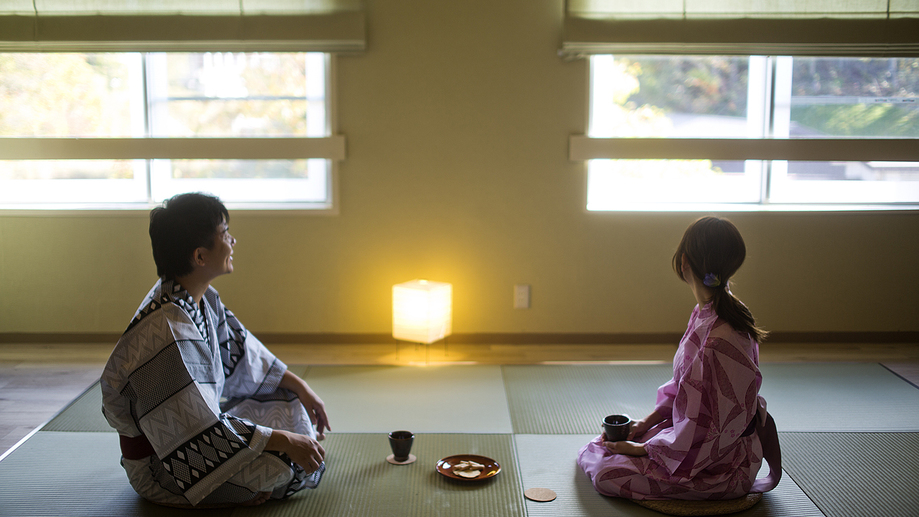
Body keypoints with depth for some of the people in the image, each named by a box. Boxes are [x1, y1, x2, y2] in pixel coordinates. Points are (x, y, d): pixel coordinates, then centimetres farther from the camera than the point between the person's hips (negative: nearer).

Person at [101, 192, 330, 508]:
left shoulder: (201, 298, -4)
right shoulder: (168, 333, -34)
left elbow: (238, 347, 12)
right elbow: (204, 429, -32)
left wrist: (299, 386, 8)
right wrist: (285, 441, -27)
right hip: (159, 467, -9)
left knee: (291, 407, 11)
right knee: (288, 464, -20)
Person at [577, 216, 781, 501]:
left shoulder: (718, 343, -33)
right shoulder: (706, 315, -3)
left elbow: (699, 437, -26)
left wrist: (638, 449, -16)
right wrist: (645, 423, 4)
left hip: (719, 467, -8)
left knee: (606, 473, -15)